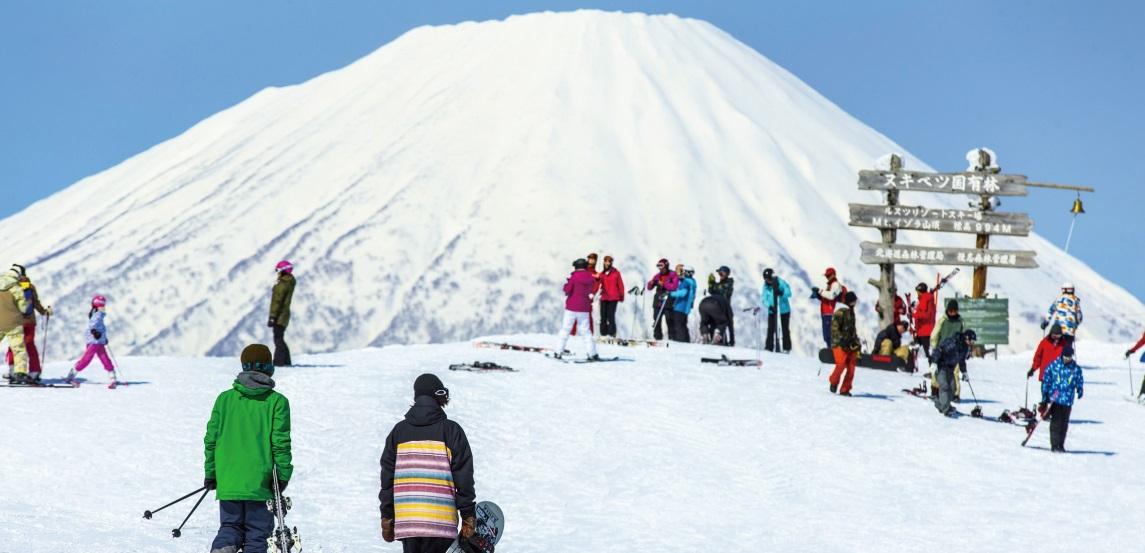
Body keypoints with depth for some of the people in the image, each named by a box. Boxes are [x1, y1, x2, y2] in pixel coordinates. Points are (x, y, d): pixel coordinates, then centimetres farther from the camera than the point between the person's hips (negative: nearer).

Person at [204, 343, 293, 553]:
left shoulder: (224, 399, 5)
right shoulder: (277, 401, -4)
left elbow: (211, 439, 6)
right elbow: (281, 443, -7)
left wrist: (210, 473, 15)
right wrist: (283, 475, 2)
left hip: (228, 481, 2)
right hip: (260, 482, -2)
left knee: (230, 526, 13)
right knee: (256, 535, 7)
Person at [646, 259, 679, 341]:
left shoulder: (673, 276, -2)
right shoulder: (657, 276, 12)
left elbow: (674, 286, -16)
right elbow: (650, 287, 12)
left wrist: (664, 284, -22)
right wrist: (651, 283, -10)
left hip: (668, 303, -5)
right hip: (658, 302, 5)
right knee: (656, 322, 4)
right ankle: (657, 338, 11)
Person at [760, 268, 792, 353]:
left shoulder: (781, 282, -13)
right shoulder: (766, 286, -1)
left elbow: (789, 293, -20)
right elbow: (764, 298, -4)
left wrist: (781, 293, -40)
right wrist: (769, 306, -21)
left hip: (783, 310, -3)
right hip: (772, 310, 3)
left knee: (785, 329, 3)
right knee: (770, 329, -1)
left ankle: (787, 348, 10)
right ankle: (769, 347, 5)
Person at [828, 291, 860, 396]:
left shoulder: (851, 312, 19)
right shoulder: (840, 312, -8)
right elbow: (835, 328, -14)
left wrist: (856, 342, 19)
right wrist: (842, 340, -21)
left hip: (851, 345, 8)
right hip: (840, 344, -8)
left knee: (851, 368, -2)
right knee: (841, 365, -18)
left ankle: (845, 389, 7)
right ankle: (834, 383, 8)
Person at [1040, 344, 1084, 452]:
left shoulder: (1076, 369, 3)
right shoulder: (1053, 366, -2)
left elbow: (1080, 382, 13)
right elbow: (1046, 381, 3)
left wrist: (1080, 391, -2)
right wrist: (1045, 395, 2)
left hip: (1067, 401, 2)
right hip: (1054, 399, -2)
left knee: (1064, 424, 7)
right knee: (1056, 422, -7)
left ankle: (1061, 445, 17)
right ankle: (1054, 445, -5)